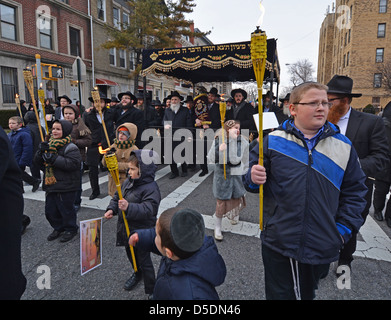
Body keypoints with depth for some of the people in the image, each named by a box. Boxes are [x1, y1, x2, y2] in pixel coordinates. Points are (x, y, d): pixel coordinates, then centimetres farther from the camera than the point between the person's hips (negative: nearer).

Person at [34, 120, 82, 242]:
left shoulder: (70, 147, -12)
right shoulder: (49, 144, 12)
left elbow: (73, 163, -26)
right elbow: (38, 161, 13)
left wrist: (54, 158, -25)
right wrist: (41, 151, -8)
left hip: (66, 186, -7)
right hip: (51, 184, 8)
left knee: (66, 209, 4)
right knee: (50, 209, 15)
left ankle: (71, 229, 24)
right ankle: (58, 228, 35)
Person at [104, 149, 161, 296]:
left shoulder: (150, 188, -25)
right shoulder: (128, 182, 1)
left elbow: (147, 210, -34)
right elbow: (117, 196, 12)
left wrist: (129, 207, -46)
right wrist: (111, 209, -5)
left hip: (141, 232, -8)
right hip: (126, 228, 8)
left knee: (144, 261, 7)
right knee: (130, 254, 29)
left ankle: (151, 291, 26)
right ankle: (137, 274, 58)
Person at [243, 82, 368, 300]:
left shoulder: (343, 146, 0)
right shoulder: (272, 141, -6)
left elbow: (354, 190, 6)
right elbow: (252, 180, 2)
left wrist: (344, 229, 0)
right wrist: (253, 179, -21)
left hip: (321, 247, 2)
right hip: (277, 243, -1)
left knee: (307, 293, 25)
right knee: (279, 294, 16)